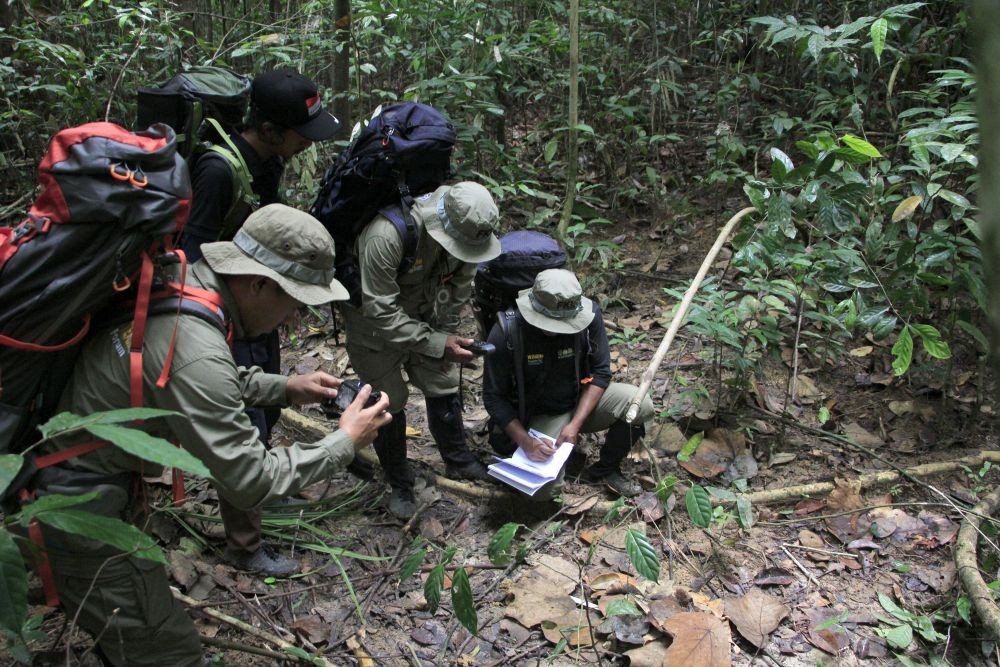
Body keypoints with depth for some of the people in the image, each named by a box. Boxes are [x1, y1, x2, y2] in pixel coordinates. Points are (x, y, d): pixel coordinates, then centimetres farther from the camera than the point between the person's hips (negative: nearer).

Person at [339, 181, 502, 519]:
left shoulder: (467, 230, -20)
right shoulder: (385, 236, -40)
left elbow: (459, 288, -2)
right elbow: (380, 311, -35)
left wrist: (446, 334, -1)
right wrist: (436, 344, -35)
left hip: (425, 317, 5)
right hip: (374, 322, -5)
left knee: (444, 387, 9)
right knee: (389, 403, 2)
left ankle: (458, 461, 32)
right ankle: (399, 485, 22)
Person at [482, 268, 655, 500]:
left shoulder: (589, 315, -19)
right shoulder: (506, 332, -25)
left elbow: (600, 372, -9)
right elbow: (494, 397, -15)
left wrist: (576, 424, -20)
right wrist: (526, 441, -26)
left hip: (582, 401, 2)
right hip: (539, 416, -2)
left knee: (640, 405, -23)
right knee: (542, 491, -21)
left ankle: (606, 469, 3)